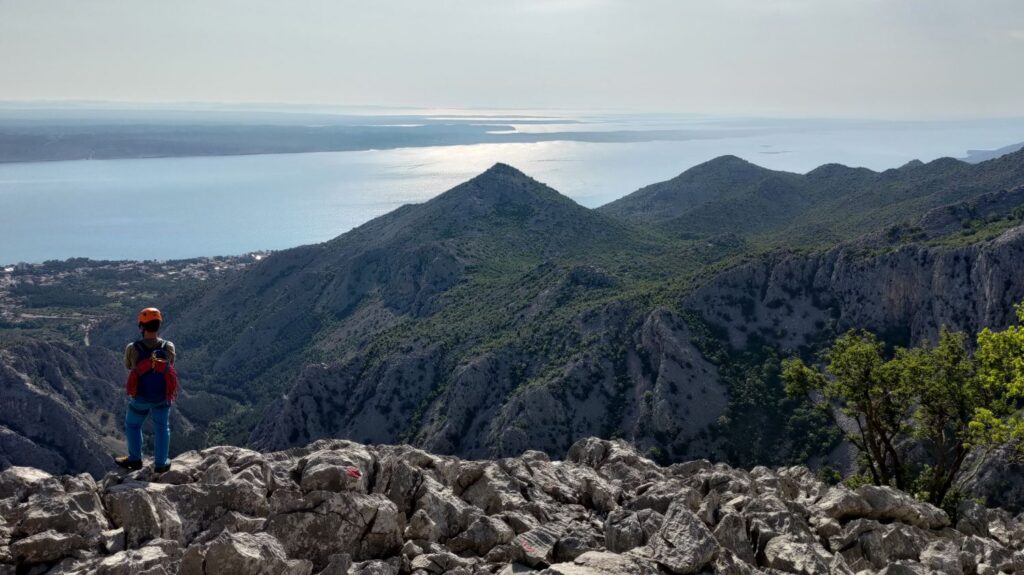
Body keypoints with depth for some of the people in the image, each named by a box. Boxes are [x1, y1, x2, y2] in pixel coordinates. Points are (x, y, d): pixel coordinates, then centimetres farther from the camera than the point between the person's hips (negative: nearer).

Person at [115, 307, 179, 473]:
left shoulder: (132, 348, -24)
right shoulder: (169, 347, -19)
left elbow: (128, 366, -2)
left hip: (140, 398, -1)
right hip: (163, 397, 1)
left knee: (132, 425, 25)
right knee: (162, 427, 22)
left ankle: (135, 459, 38)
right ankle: (161, 463, 30)